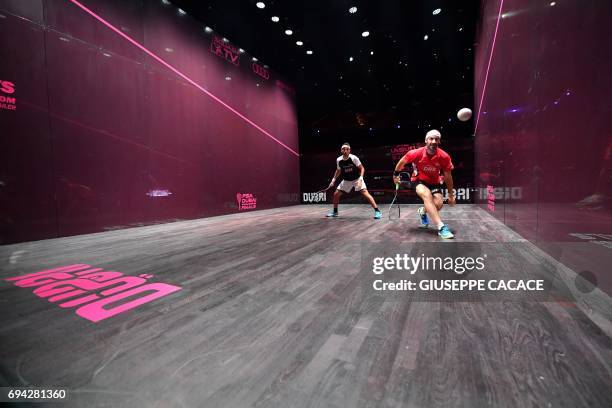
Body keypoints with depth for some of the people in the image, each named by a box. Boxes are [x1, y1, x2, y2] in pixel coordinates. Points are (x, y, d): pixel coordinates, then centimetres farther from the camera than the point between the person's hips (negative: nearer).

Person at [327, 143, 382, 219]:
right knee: (336, 194, 1)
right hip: (346, 180, 5)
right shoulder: (338, 160, -8)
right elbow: (338, 170, 12)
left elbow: (362, 168, -13)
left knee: (365, 193, -21)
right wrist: (333, 180, 5)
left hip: (357, 179, -4)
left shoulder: (353, 158, -20)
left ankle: (377, 211, -15)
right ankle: (335, 212, 21)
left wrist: (361, 179, -26)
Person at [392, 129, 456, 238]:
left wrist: (451, 194, 2)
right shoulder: (416, 153, -21)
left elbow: (448, 176, -4)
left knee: (438, 204, -20)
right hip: (419, 181, -2)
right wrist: (396, 174, 10)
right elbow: (402, 162, -1)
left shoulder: (444, 157, -18)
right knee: (427, 195, -34)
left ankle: (423, 211, 18)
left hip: (434, 182, 2)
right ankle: (441, 227, -37)